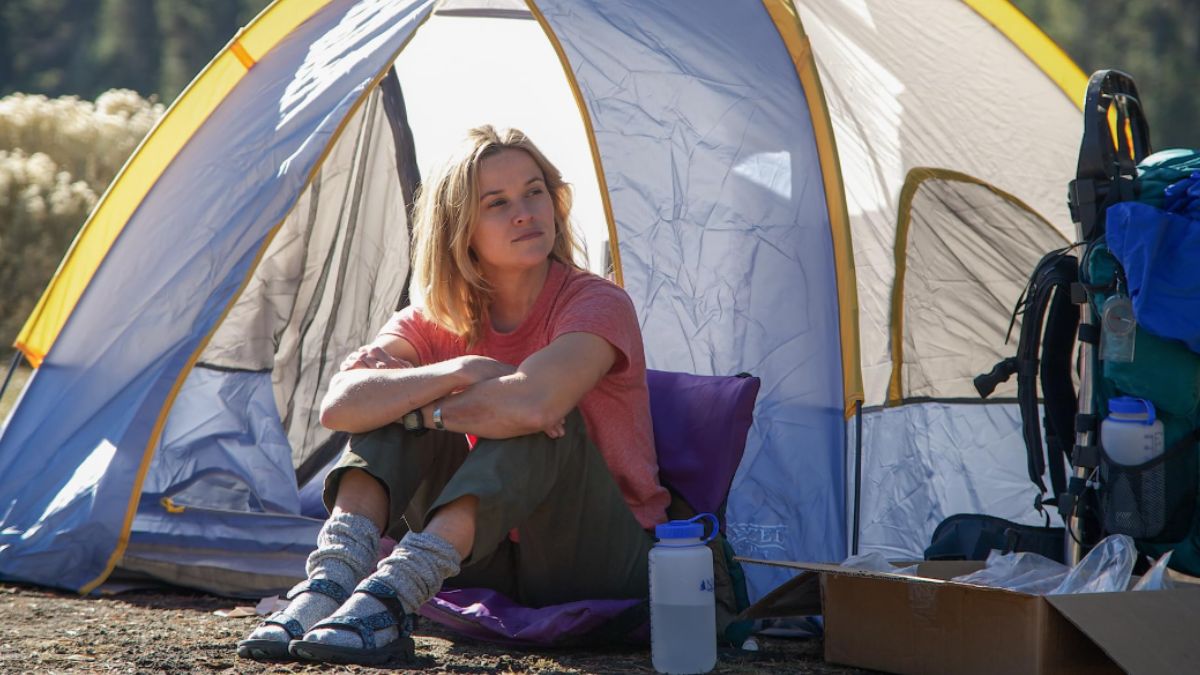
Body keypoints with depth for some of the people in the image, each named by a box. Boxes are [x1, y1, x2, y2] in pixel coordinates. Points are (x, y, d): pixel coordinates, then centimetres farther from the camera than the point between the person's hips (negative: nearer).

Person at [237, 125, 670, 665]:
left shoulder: (598, 305, -14)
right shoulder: (435, 322, 1)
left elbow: (532, 402, -37)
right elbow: (340, 406, -19)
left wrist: (415, 403, -20)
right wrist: (459, 372, -31)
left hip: (603, 568, -4)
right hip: (492, 561, 4)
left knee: (537, 420, -32)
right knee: (400, 400, -13)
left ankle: (393, 594, -45)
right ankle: (330, 583, -34)